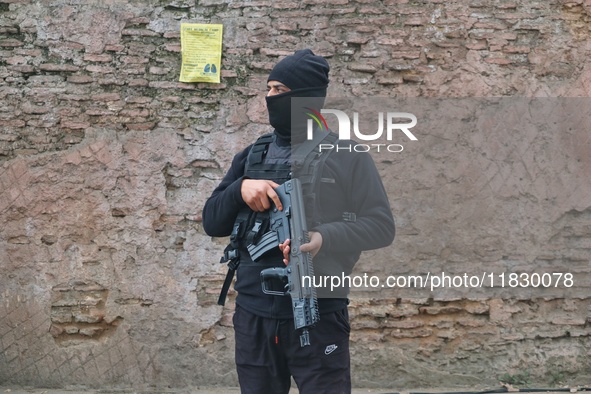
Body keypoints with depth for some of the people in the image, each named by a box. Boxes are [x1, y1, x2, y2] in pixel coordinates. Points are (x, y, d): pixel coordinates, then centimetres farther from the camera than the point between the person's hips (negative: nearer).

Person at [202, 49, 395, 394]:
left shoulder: (347, 155, -2)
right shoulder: (253, 156, 11)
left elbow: (381, 226, -5)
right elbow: (212, 222, 9)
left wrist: (325, 238, -22)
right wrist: (240, 189, -11)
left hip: (319, 317, -4)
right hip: (254, 316, 5)